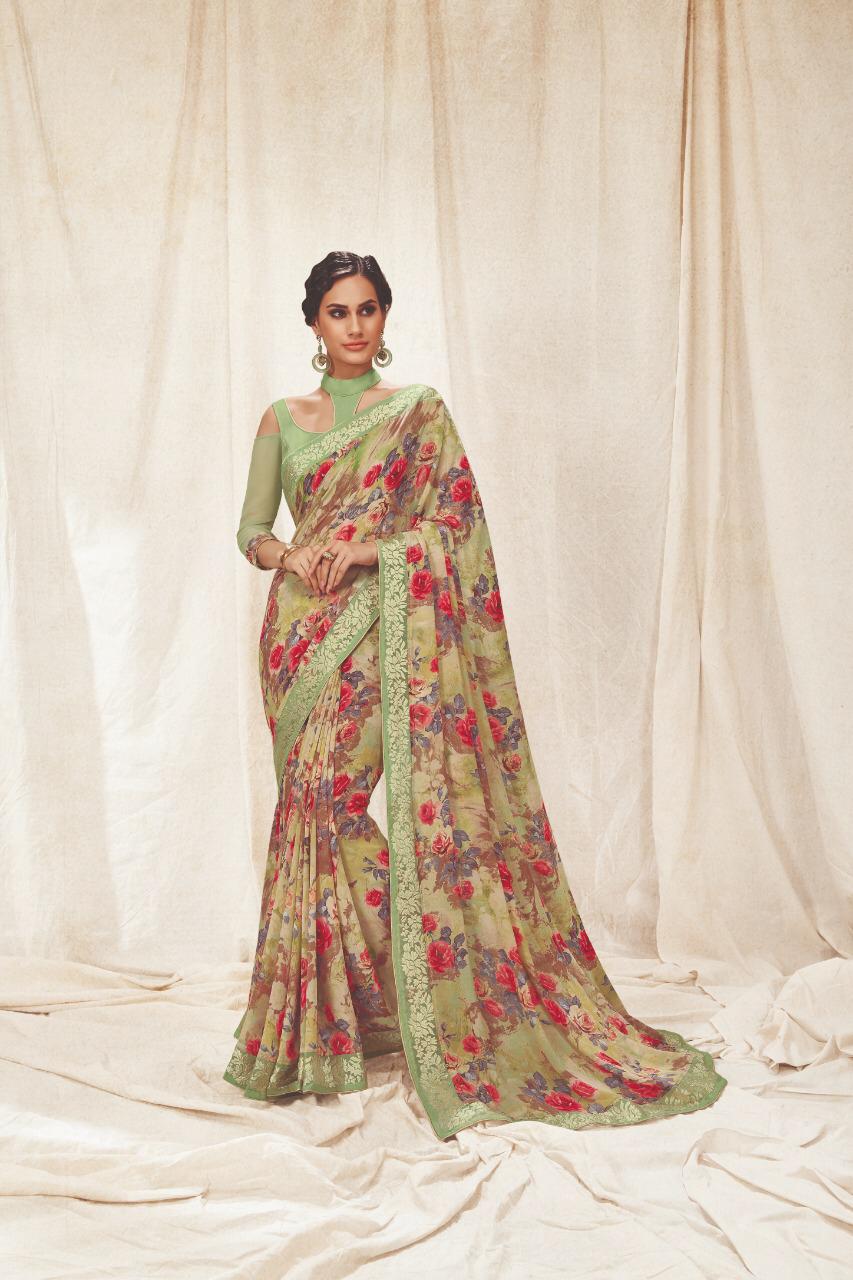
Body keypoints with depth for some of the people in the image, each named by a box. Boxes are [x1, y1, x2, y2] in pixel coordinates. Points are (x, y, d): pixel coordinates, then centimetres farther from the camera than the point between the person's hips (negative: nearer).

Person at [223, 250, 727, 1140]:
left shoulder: (419, 409, 6)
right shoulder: (282, 420, 16)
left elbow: (455, 518, -2)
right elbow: (250, 529, 12)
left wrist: (369, 550, -15)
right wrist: (289, 557, -10)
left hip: (381, 628, -4)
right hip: (301, 629, 4)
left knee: (330, 792, -15)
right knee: (313, 805, 2)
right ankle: (321, 1016, 15)